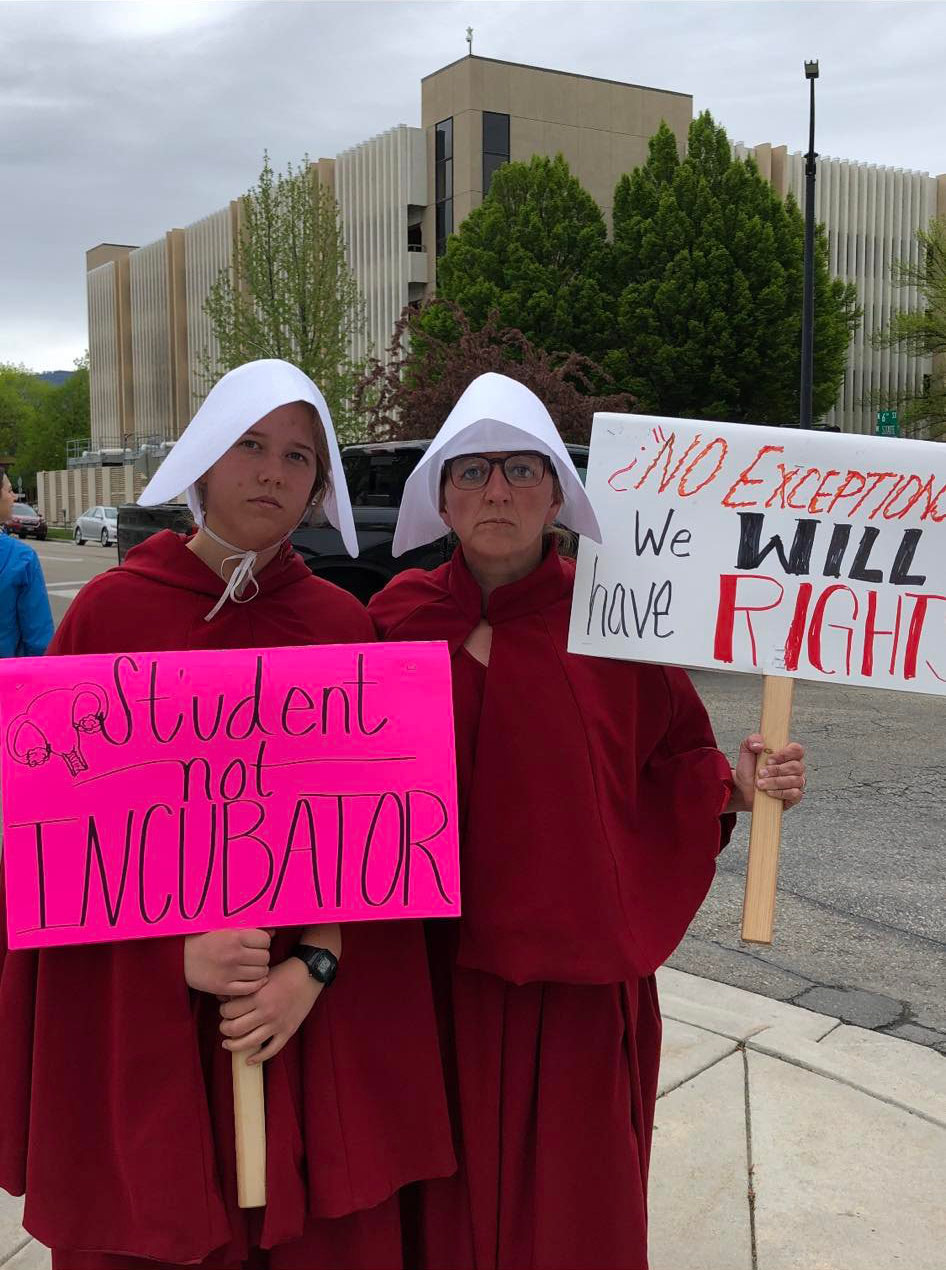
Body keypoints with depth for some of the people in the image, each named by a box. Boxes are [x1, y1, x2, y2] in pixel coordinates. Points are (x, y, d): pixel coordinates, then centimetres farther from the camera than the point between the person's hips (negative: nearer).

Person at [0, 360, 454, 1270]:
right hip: (137, 1015, -1)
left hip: (315, 1016, 2)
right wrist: (175, 952, -14)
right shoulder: (110, 609, -4)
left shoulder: (343, 624, 1)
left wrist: (315, 967, -12)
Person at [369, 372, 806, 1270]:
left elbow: (665, 765, -2)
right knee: (454, 1191, 17)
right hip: (442, 967, 1)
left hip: (578, 971, -1)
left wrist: (734, 786, -18)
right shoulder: (400, 619, -2)